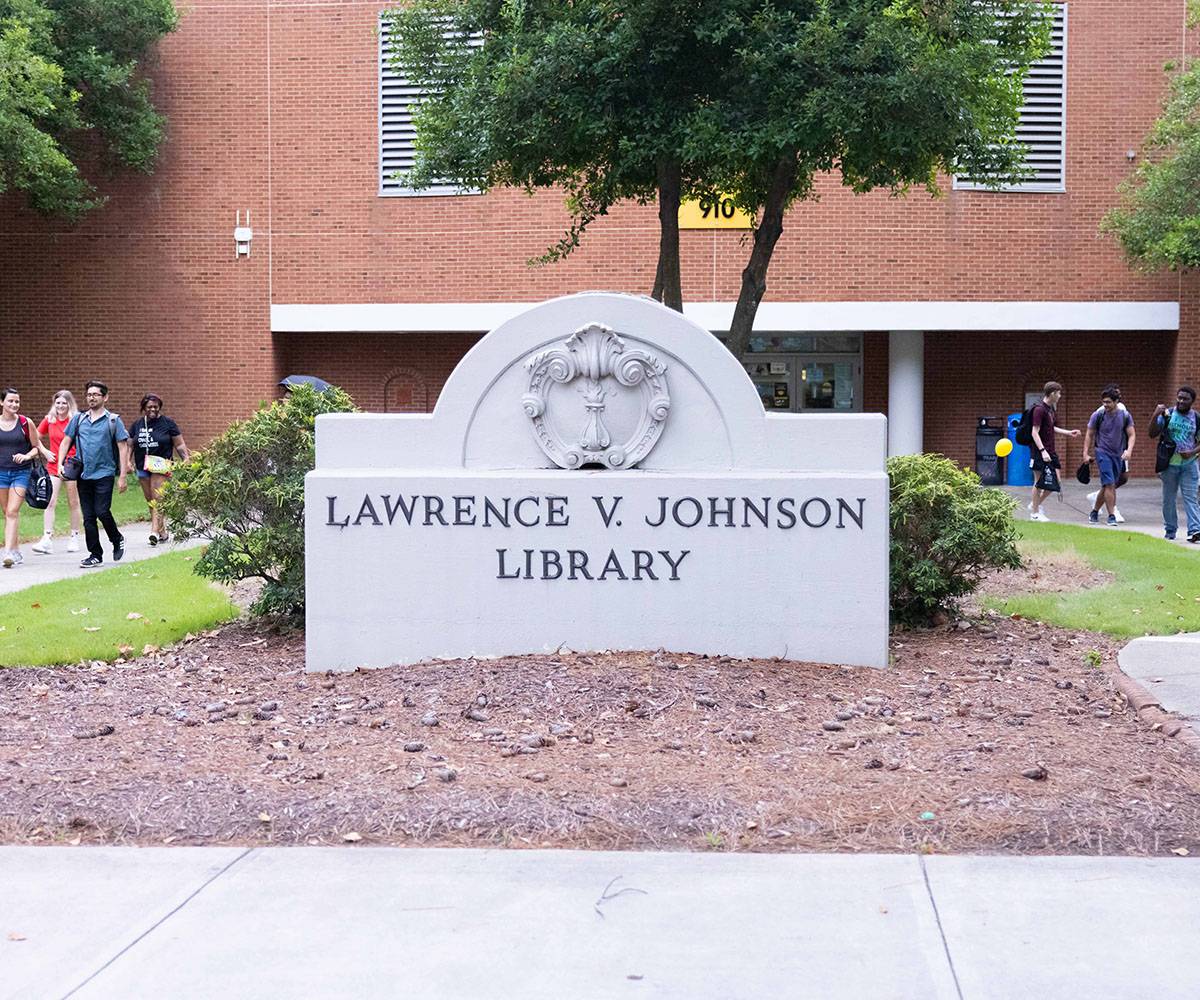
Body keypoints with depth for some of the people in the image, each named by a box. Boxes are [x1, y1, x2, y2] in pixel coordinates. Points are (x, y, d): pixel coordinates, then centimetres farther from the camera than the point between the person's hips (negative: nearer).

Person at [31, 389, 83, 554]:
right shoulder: (49, 420, 4)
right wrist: (45, 452, 4)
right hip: (53, 466, 2)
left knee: (74, 503, 7)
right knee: (50, 502, -7)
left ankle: (74, 538, 19)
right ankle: (47, 540, -11)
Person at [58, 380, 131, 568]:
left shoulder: (113, 420, 0)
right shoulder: (78, 419, 10)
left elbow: (123, 448, -1)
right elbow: (65, 442, 16)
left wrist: (122, 476, -6)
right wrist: (60, 464, 2)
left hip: (104, 473, -4)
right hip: (83, 475, 4)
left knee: (102, 511, -14)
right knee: (88, 517, 4)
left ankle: (117, 539, 13)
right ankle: (95, 555, 13)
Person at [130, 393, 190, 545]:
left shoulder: (167, 423, 2)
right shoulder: (137, 425, 12)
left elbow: (179, 445, 3)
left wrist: (186, 460, -6)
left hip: (161, 468, -5)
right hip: (143, 468, 5)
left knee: (157, 499, -16)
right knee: (150, 501, 8)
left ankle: (154, 531, -25)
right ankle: (162, 532, 18)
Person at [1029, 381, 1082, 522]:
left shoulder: (1051, 409, 13)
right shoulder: (1040, 409, -15)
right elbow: (1035, 432, -19)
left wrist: (1068, 433, 23)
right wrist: (1043, 451, -25)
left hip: (1051, 452, 9)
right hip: (1041, 452, -9)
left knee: (1054, 482, 8)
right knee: (1040, 482, 0)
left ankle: (1036, 504, 23)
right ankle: (1035, 513, 10)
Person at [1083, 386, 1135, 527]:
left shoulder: (1125, 415, 0)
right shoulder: (1098, 415, -5)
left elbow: (1132, 435, 3)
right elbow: (1089, 435, 4)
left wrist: (1129, 450, -14)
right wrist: (1086, 453, -1)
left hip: (1118, 455, 3)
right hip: (1103, 452, -3)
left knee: (1107, 486, 10)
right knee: (1109, 484, -13)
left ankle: (1095, 512, 27)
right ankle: (1111, 516, -8)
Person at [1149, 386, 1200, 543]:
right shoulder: (1167, 415, 0)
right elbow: (1152, 434, -5)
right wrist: (1155, 415, -18)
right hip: (1170, 463, 1)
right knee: (1168, 499, 8)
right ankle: (1170, 531, 20)